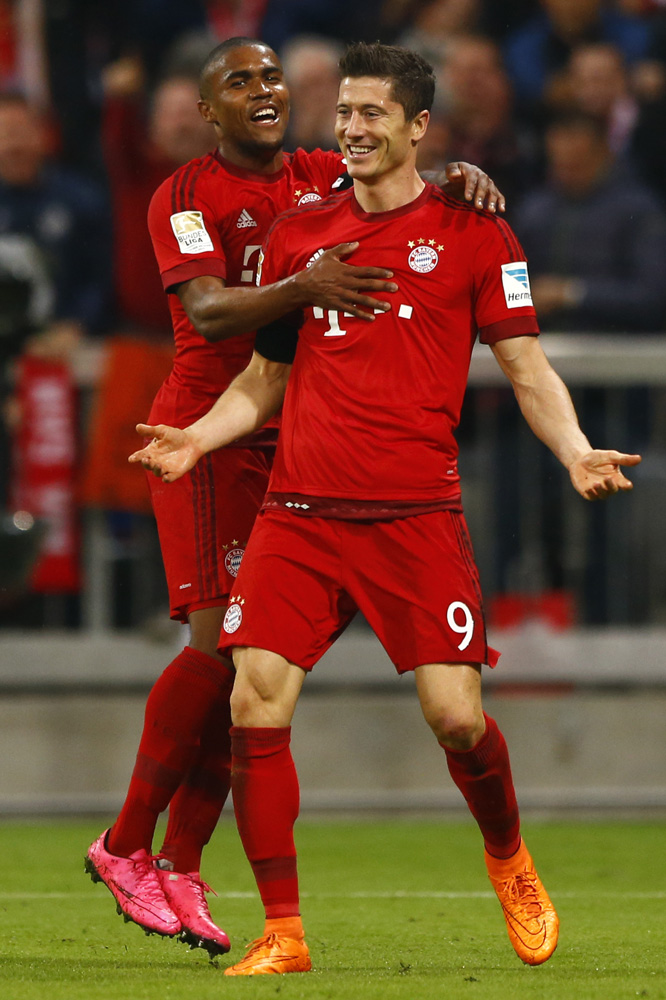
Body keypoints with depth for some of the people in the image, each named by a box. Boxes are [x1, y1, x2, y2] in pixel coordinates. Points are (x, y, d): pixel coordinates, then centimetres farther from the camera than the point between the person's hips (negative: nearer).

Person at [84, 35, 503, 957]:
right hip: (210, 432, -6)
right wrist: (304, 288, -38)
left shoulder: (325, 180, 13)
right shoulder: (186, 197, -5)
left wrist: (464, 180, -19)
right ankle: (126, 847, -4)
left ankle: (181, 867, 4)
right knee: (222, 641, -15)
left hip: (295, 446, 6)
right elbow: (207, 312, -20)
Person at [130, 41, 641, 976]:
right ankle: (283, 933, -3)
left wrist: (574, 451, -13)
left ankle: (509, 862, 23)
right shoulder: (296, 233, 14)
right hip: (299, 510, 3)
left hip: (417, 513, -3)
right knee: (256, 700, -11)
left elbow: (527, 368, 4)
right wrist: (197, 437, 3)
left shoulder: (473, 234, 4)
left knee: (455, 715, -10)